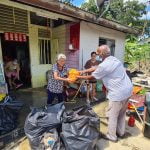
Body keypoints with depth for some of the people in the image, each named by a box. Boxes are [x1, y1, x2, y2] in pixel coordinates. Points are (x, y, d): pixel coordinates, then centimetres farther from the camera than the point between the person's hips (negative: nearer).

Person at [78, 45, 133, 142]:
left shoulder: (104, 65, -21)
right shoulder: (114, 59, 9)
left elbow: (91, 77, -6)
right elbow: (96, 68, 14)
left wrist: (80, 77, 10)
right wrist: (84, 71, 16)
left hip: (118, 93, -9)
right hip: (128, 89, 10)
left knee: (112, 116, 11)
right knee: (122, 113, 24)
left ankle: (112, 136, 30)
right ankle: (121, 132, 43)